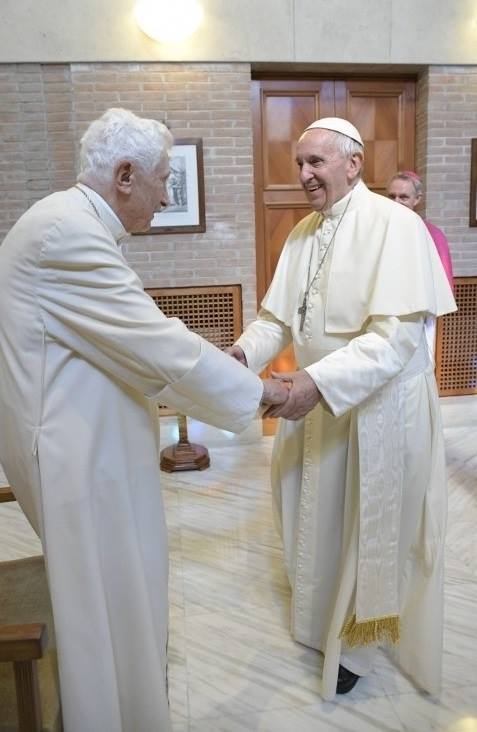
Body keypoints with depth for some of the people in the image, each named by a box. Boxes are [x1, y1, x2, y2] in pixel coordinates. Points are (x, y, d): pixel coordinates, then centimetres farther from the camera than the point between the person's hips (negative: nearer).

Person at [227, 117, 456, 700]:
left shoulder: (395, 224, -17)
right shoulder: (302, 234, 6)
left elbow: (397, 334, -26)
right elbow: (277, 315, 5)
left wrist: (319, 381, -36)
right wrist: (243, 351, -15)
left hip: (380, 406, -6)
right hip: (318, 401, 6)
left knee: (369, 526, 11)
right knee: (317, 515, 19)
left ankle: (352, 644, 35)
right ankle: (321, 613, 46)